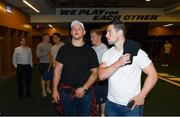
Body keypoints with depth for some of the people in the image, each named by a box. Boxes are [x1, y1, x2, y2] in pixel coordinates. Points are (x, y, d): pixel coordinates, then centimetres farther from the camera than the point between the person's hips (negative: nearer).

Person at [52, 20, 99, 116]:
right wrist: (55, 90, -4)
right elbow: (58, 70, 1)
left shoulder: (90, 51, -3)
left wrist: (84, 88, -13)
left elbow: (94, 73, -2)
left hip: (84, 93, 0)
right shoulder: (64, 49, -1)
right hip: (66, 92, 1)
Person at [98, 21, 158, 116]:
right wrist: (118, 63, -23)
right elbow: (101, 76, -12)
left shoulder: (137, 52, -13)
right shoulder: (107, 53, -1)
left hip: (131, 105, -4)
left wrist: (141, 96, -16)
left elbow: (153, 74, -11)